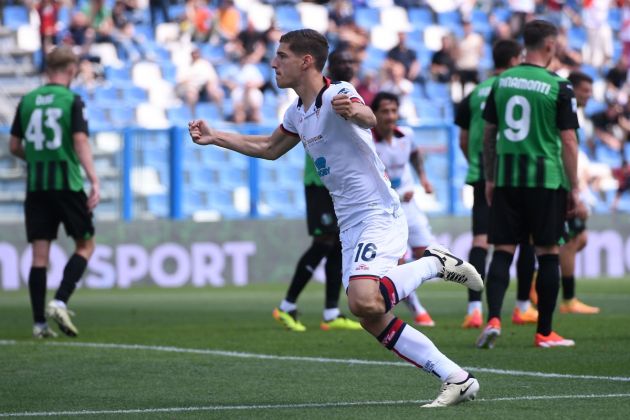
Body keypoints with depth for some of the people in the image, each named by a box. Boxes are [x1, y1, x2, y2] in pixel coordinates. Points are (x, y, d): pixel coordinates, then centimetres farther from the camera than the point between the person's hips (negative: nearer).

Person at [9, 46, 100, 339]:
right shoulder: (72, 100, -5)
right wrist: (94, 181, -18)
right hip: (67, 182, -4)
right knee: (85, 245, 10)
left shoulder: (27, 101, 7)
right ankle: (60, 302, -7)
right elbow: (80, 142, -15)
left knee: (39, 253, 4)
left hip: (35, 184, 4)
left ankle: (39, 322, 1)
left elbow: (14, 146, 10)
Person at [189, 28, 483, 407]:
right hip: (351, 227, 9)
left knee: (364, 301, -31)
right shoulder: (298, 112, 13)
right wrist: (214, 137, 29)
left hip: (378, 216, -9)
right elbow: (270, 148, 32)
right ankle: (457, 380, 4)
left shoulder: (337, 94, -14)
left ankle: (433, 264, -5)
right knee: (373, 321, -1)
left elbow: (369, 119, -37)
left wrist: (354, 112, -60)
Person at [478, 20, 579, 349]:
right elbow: (568, 142, -7)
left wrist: (490, 180, 20)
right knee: (548, 254, 5)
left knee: (503, 251, 4)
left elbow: (488, 135, 11)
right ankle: (544, 332, 9)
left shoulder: (501, 82, 6)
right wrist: (574, 189, 0)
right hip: (546, 180, -3)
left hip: (506, 179, 3)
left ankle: (493, 319, -14)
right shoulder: (558, 87, -7)